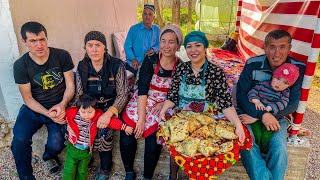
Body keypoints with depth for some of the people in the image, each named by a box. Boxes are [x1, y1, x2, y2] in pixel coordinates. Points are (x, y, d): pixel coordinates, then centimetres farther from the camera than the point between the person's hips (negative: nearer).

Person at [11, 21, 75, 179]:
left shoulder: (62, 56, -9)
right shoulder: (20, 65, -8)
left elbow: (70, 86, -4)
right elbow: (27, 98, -4)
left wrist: (62, 104, -22)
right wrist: (47, 114, -19)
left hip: (58, 107, -1)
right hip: (33, 108, 1)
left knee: (56, 144, -19)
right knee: (19, 140, -24)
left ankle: (49, 156, 22)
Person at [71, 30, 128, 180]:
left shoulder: (116, 65, -11)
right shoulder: (82, 67, 1)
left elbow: (122, 95, -14)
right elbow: (79, 95, 3)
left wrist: (109, 113, -30)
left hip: (111, 107, -3)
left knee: (102, 131, -27)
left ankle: (105, 168, 1)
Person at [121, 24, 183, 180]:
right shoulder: (151, 60, -7)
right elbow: (142, 89, -14)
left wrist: (164, 103, -13)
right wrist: (141, 119, -19)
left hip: (163, 107, 0)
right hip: (141, 103, 0)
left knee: (153, 145, -18)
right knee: (126, 141, -16)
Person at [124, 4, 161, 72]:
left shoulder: (157, 30, 8)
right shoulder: (134, 29, 1)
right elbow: (127, 46, 0)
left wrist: (153, 49, -10)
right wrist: (133, 59, -16)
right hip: (136, 63, -2)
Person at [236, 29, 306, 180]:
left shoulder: (299, 69, -6)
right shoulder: (253, 64, -9)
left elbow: (293, 104, -10)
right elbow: (241, 95, -9)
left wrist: (256, 117, -21)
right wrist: (262, 114, -27)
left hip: (277, 117, 1)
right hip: (250, 112, -1)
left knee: (279, 149, -24)